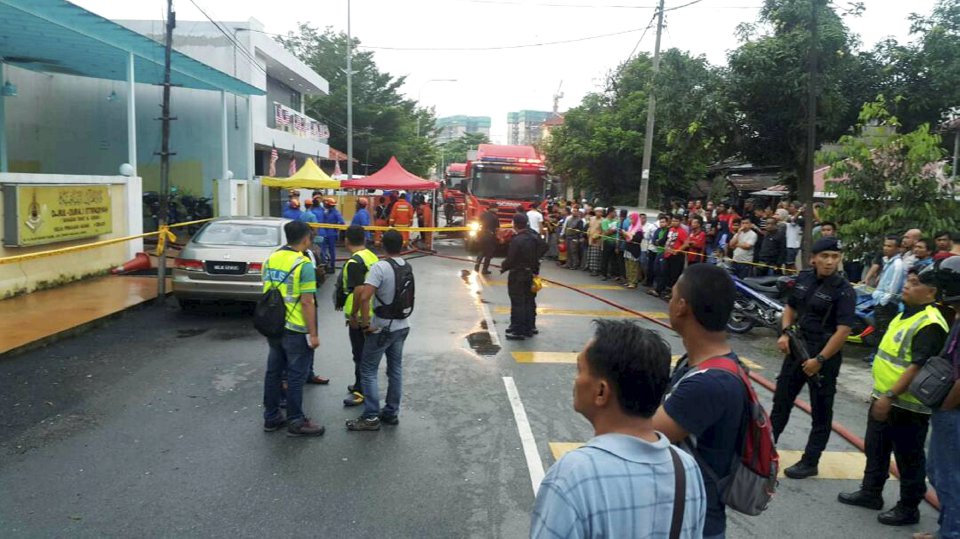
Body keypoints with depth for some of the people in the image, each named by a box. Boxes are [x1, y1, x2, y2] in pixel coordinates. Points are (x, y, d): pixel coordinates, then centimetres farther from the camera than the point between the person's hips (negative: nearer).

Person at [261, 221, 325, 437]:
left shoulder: (270, 259, 5)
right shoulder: (304, 264, -17)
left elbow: (266, 294, 12)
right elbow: (307, 302, -19)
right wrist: (313, 334, -13)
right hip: (296, 330, -7)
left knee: (273, 372, 15)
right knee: (296, 376, 3)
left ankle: (271, 417, 24)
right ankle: (296, 422, 11)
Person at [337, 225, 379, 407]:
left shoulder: (354, 262, -19)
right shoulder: (372, 257, 8)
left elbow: (359, 291, -25)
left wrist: (353, 314, -17)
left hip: (360, 316, -9)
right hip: (372, 314, 9)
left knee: (360, 354, 0)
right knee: (365, 352, 19)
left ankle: (362, 391, 8)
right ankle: (360, 385, 32)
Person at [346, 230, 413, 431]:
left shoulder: (380, 267, -19)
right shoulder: (407, 266, 3)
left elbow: (364, 296, -28)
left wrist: (365, 324, -19)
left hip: (382, 328, -7)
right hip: (402, 326, 7)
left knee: (368, 371, 2)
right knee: (396, 370, 14)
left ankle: (371, 417, 3)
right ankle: (392, 413, 21)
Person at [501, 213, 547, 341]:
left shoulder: (517, 240, -24)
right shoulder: (535, 236, 1)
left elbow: (510, 260, -21)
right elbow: (544, 247, 15)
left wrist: (503, 266, -1)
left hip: (518, 275, -8)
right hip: (531, 274, 8)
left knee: (518, 303, -1)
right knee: (529, 301, 17)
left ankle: (518, 331, 3)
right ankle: (529, 327, 27)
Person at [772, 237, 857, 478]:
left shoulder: (844, 291, -16)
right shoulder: (804, 278, 2)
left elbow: (843, 330, -20)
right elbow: (790, 307, 15)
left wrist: (819, 359, -22)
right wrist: (785, 333, -2)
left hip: (825, 355, -6)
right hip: (796, 348, 7)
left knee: (821, 411, 8)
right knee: (781, 400, 16)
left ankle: (810, 462, 19)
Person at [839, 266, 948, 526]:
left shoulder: (930, 325, -21)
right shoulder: (905, 315, 11)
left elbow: (919, 367, -27)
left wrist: (890, 396, -27)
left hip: (907, 407, -10)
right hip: (884, 400, 10)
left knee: (909, 459, 7)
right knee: (875, 450, 21)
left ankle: (908, 508, 21)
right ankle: (870, 493, 36)